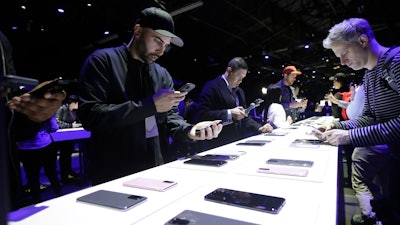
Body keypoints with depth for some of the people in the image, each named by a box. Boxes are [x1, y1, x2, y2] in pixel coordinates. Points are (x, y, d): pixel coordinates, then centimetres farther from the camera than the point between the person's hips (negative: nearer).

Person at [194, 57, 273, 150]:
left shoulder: (239, 91, 16)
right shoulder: (212, 87, -8)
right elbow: (201, 114, -17)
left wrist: (260, 128, 3)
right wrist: (229, 113, -22)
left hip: (238, 142, 7)